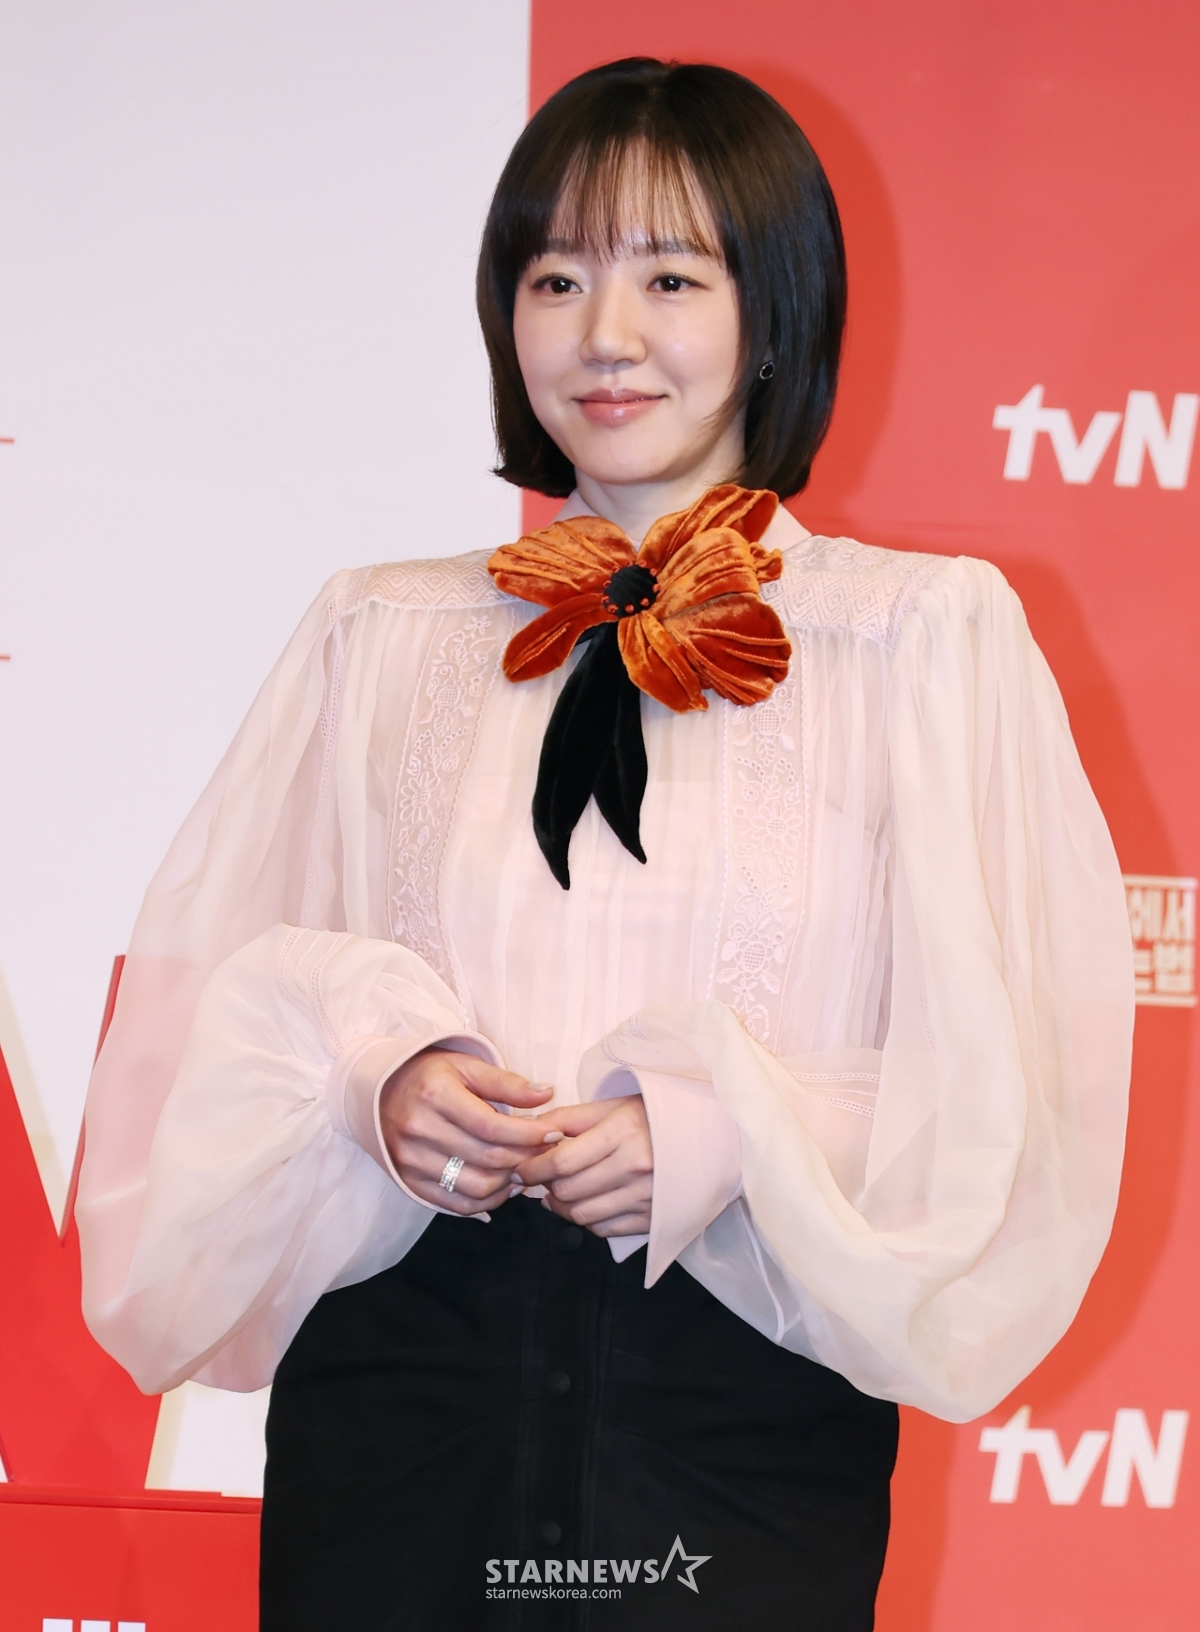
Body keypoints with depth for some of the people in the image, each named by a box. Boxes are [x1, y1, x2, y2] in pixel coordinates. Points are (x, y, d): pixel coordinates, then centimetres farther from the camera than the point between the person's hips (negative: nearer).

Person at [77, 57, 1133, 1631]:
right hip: (399, 1378, 2)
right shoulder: (375, 639, 9)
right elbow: (211, 1003, 10)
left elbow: (1006, 1080, -2)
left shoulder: (931, 639, 1)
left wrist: (729, 1134, -16)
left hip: (745, 1413, -1)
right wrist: (369, 1070, -10)